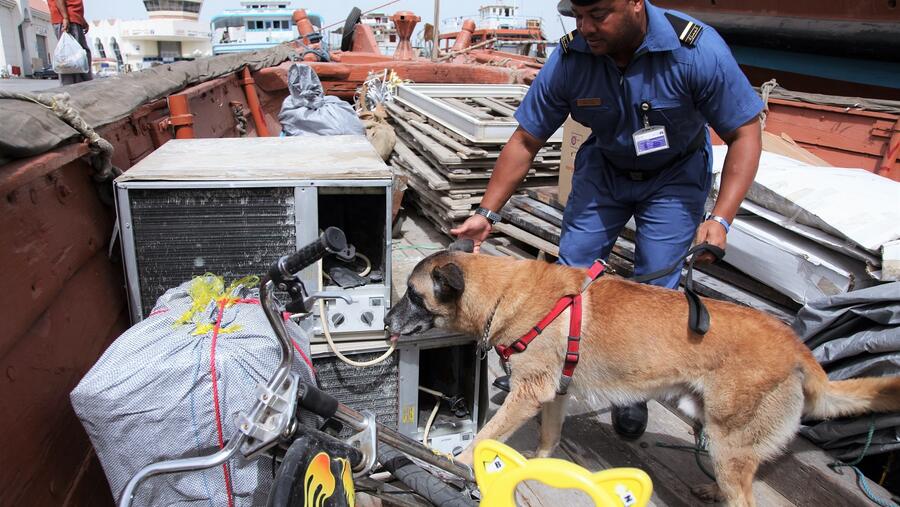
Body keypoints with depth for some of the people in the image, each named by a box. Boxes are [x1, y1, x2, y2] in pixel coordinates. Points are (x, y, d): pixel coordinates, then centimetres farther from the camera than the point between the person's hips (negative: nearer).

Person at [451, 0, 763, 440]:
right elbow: (526, 140, -15)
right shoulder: (569, 58, -23)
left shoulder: (698, 50, -30)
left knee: (655, 288, -5)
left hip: (675, 175, -2)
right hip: (604, 168, 2)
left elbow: (745, 133, -21)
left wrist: (720, 218, -32)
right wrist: (487, 212, -19)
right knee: (571, 267, -2)